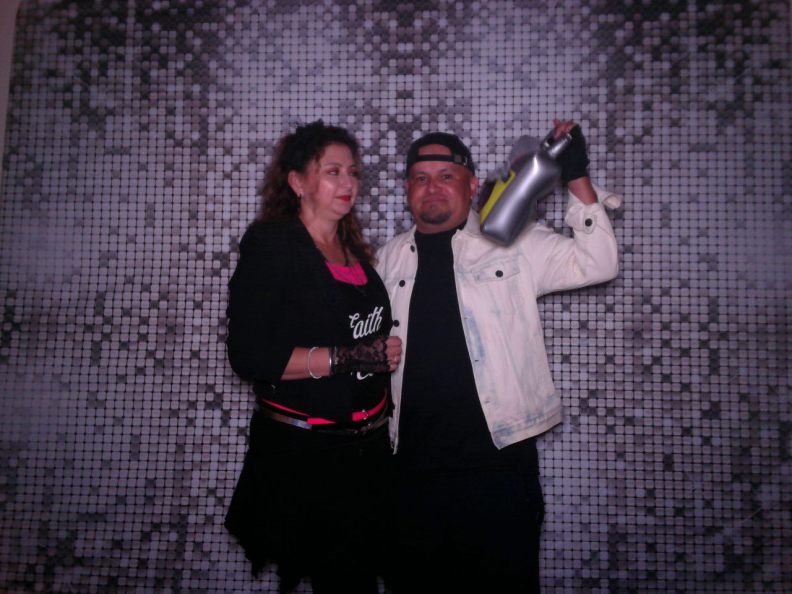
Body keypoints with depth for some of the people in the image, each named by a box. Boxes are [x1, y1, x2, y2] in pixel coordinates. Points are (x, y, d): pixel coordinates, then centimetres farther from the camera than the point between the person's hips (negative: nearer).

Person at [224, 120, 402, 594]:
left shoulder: (355, 248, 11)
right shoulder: (271, 244, -9)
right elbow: (250, 355, -19)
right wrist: (348, 358, -21)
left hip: (367, 450, 6)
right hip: (301, 453, -6)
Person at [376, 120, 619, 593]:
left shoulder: (513, 244, 1)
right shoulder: (389, 260, 11)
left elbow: (597, 264, -5)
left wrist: (578, 178, -13)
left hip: (498, 461, -3)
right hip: (412, 469, 3)